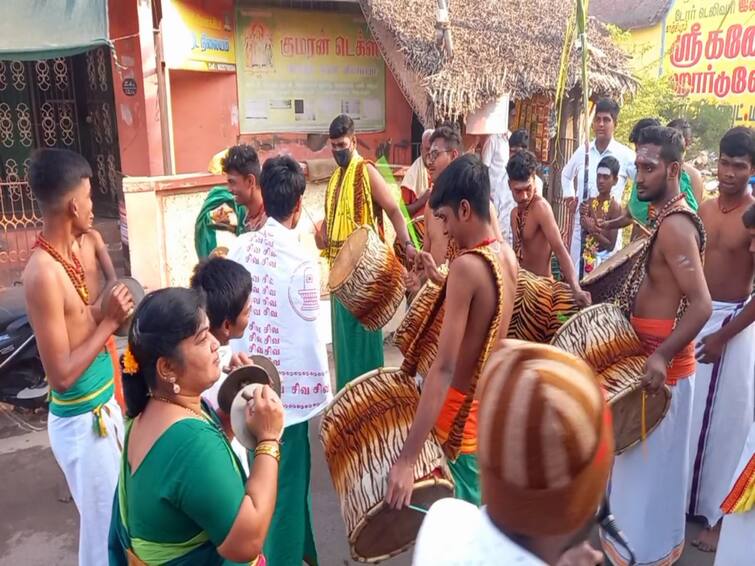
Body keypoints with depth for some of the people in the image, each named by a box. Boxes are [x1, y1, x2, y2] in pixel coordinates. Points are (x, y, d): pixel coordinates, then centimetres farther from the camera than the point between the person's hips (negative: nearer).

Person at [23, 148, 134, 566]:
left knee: (119, 514, 23)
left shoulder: (67, 253, 4)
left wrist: (107, 314, -1)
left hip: (103, 407, 8)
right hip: (81, 421, -8)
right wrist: (109, 321, -19)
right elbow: (62, 374, -24)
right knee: (102, 524, 9)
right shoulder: (43, 272, -25)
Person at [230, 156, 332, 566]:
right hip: (289, 386, -6)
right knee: (287, 477, 11)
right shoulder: (302, 261, -19)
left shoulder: (240, 247, -3)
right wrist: (322, 393, -5)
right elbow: (310, 338, -16)